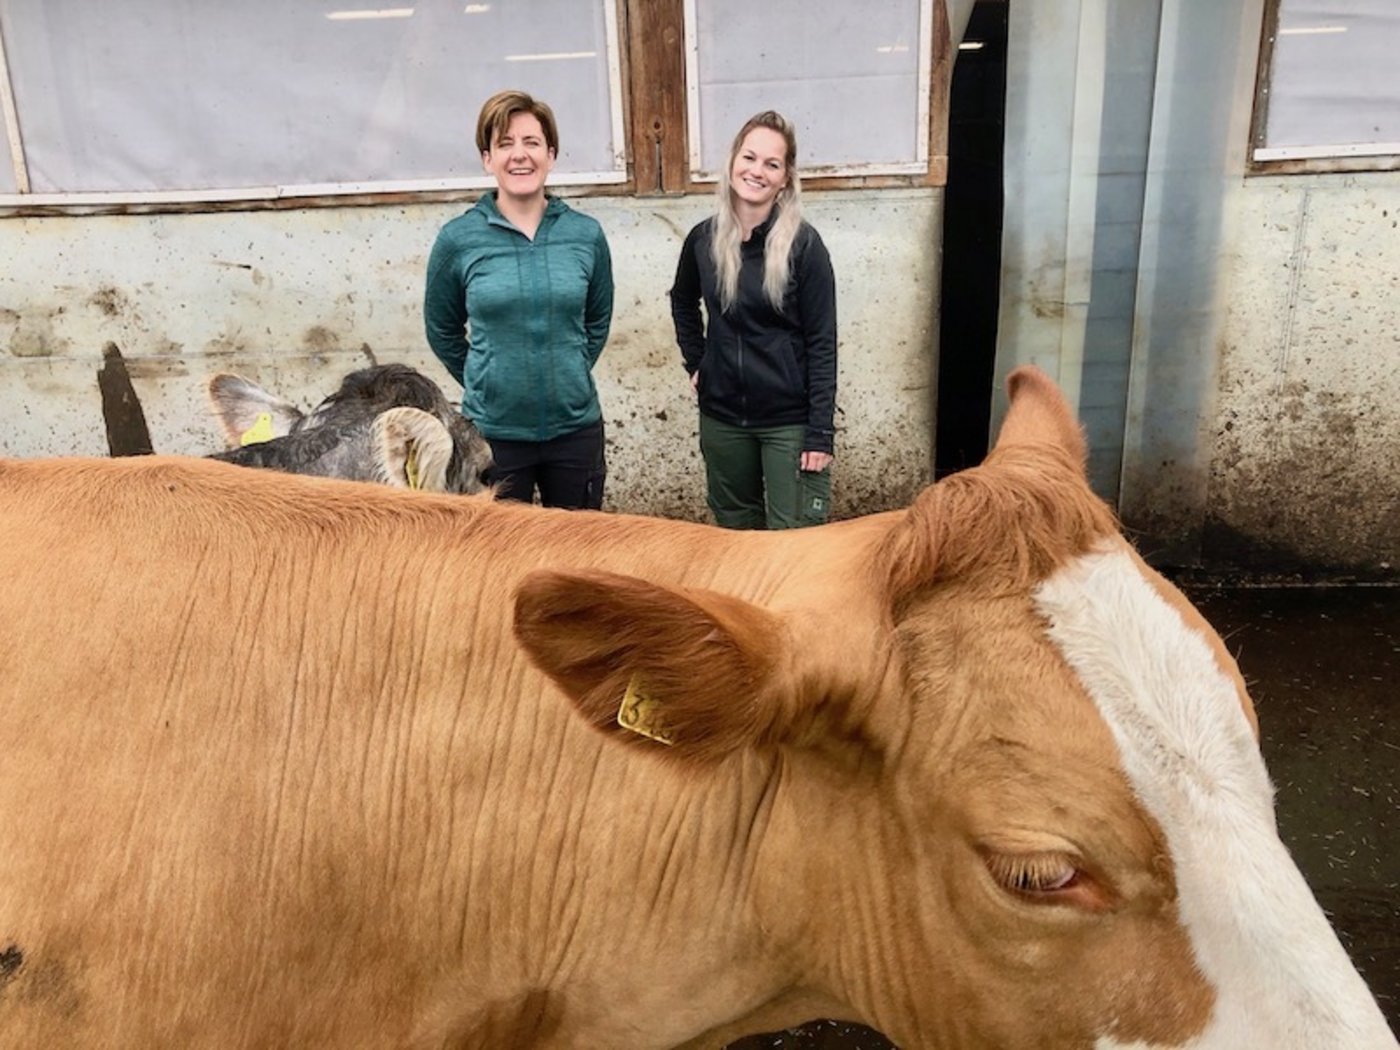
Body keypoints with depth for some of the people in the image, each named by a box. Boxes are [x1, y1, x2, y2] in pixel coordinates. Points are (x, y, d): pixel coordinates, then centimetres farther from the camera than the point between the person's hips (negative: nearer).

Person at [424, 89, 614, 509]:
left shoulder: (585, 234, -1)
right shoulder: (457, 239, -6)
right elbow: (442, 331, 7)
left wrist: (567, 375, 8)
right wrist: (486, 383, 6)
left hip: (576, 426, 2)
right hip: (493, 431, -1)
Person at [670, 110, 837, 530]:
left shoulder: (803, 244, -11)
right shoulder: (704, 238, 0)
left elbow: (821, 342, -10)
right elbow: (682, 302, 21)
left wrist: (821, 431, -14)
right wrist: (695, 363, 10)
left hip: (790, 420, -4)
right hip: (721, 416, 4)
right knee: (735, 532, 17)